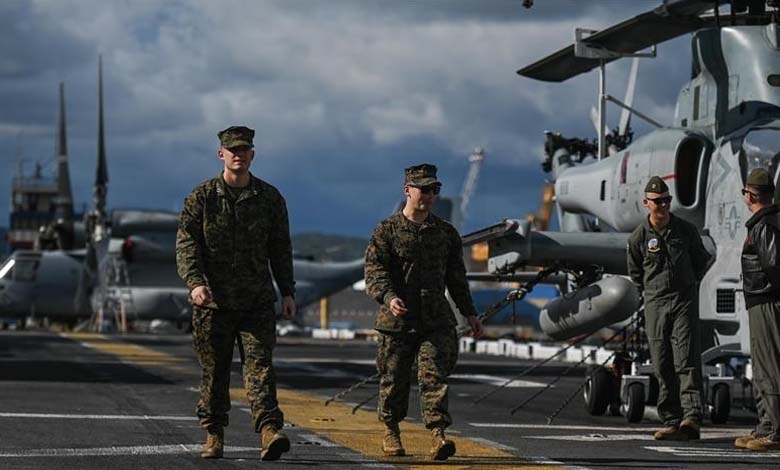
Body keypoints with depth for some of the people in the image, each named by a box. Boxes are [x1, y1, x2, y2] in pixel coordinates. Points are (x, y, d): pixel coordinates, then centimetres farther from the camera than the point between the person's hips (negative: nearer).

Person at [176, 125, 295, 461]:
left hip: (257, 300, 0)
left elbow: (280, 249, 11)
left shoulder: (269, 198, 8)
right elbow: (186, 243, -5)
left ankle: (269, 432, -20)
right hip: (213, 300, 0)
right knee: (214, 371, 6)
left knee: (260, 365, -10)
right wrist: (195, 281, -20)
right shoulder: (202, 197, 2)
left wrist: (287, 292, 6)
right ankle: (213, 436, 16)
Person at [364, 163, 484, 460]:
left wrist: (469, 313, 18)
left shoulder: (446, 232, 12)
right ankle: (391, 432, 27)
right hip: (397, 320, -2)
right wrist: (388, 297, -28)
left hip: (436, 319, 2)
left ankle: (438, 436, -18)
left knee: (434, 376, -11)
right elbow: (374, 271, -9)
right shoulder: (387, 230, 0)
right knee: (394, 379, 8)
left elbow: (456, 277, 20)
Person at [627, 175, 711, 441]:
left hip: (685, 301, -1)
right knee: (662, 366, 0)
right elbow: (635, 273, 16)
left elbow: (702, 261, 17)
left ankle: (692, 417, -21)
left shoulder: (686, 230, 1)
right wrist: (652, 292, 12)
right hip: (655, 305, 1)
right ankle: (671, 421, 3)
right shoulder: (638, 237, 1)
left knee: (686, 361, -13)